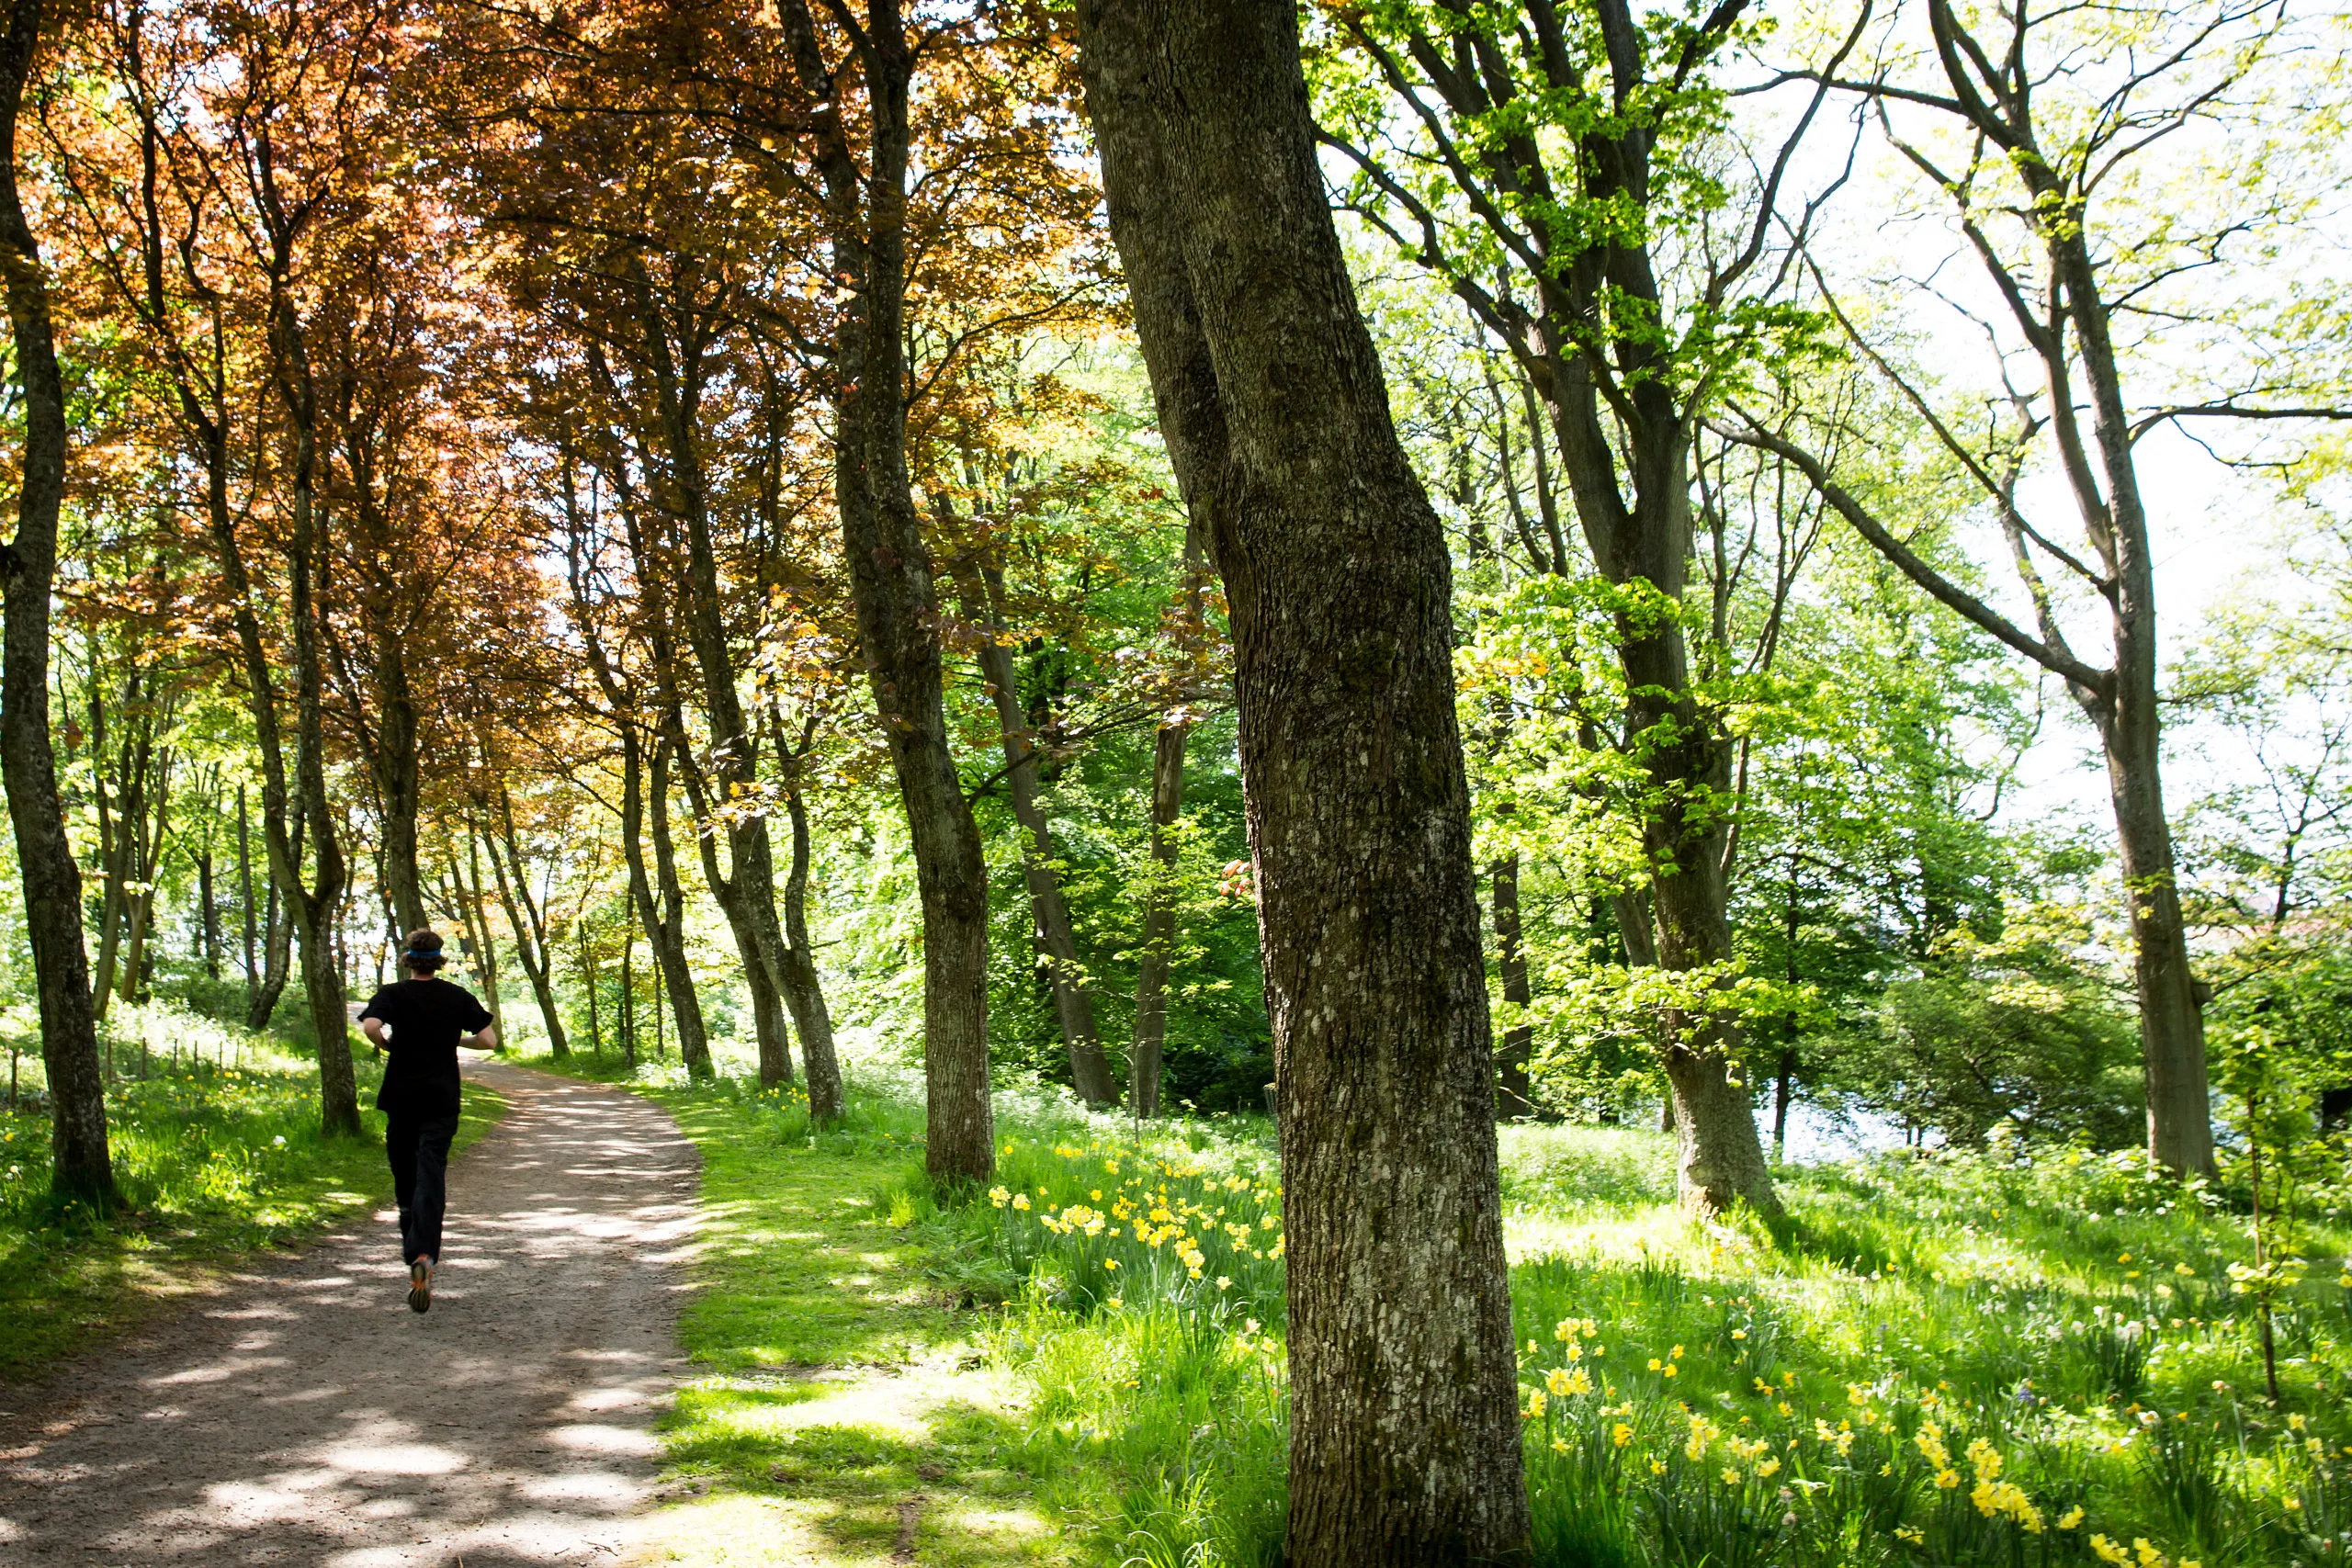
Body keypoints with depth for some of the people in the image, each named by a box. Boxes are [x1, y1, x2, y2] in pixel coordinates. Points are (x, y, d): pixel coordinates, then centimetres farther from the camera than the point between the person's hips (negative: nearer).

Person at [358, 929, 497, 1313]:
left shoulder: (393, 994, -2)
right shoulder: (458, 997, 3)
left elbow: (371, 1026, -21)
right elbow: (489, 1040, 0)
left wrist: (386, 1045, -1)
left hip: (401, 1097, 0)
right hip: (442, 1098, 0)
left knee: (405, 1175, 15)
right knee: (430, 1176, -7)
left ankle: (414, 1251, 26)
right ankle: (424, 1255, -27)